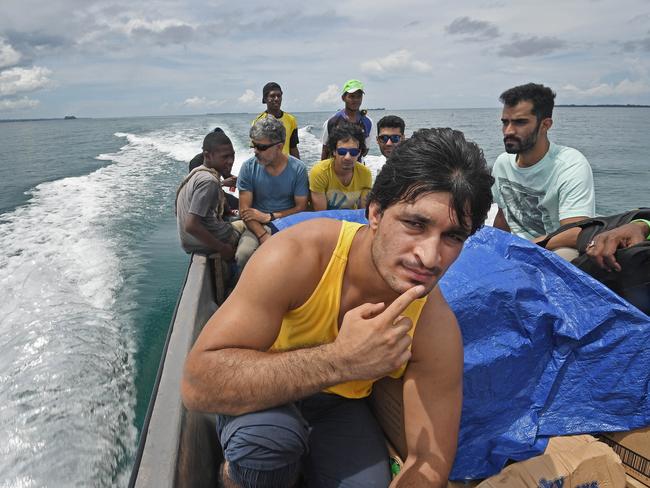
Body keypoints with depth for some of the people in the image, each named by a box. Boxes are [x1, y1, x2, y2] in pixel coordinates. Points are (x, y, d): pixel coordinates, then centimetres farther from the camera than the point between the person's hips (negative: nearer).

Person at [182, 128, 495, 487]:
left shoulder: (438, 330, -23)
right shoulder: (298, 256, -31)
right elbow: (198, 384, -35)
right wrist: (341, 360, -44)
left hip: (339, 404, 3)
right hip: (259, 399, -2)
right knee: (268, 434, -33)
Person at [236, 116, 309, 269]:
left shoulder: (298, 169, -4)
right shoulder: (248, 167, -3)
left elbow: (301, 208, -2)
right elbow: (244, 210, -6)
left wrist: (268, 217, -9)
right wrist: (264, 236, -21)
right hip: (258, 226, 0)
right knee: (244, 254, -31)